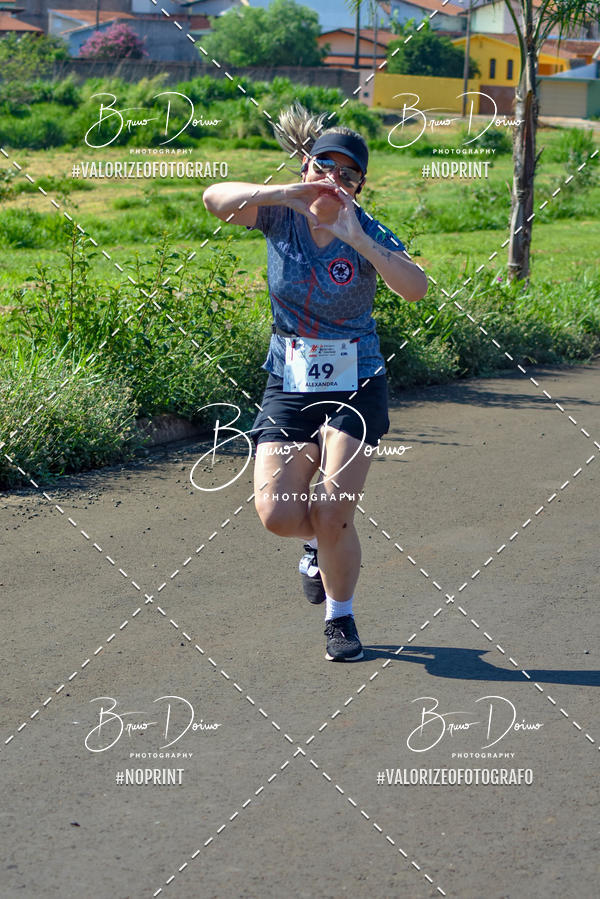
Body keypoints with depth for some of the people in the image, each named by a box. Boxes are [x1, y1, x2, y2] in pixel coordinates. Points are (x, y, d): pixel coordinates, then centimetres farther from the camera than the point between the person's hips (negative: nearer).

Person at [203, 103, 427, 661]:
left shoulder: (369, 235, -10)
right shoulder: (282, 215, -4)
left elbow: (416, 289, -27)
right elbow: (215, 198, -20)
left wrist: (359, 241, -34)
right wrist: (282, 192, -31)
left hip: (355, 388, -2)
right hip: (289, 384, 2)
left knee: (332, 517, -7)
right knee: (276, 514, -9)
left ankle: (340, 619, 18)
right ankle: (319, 543, 29)